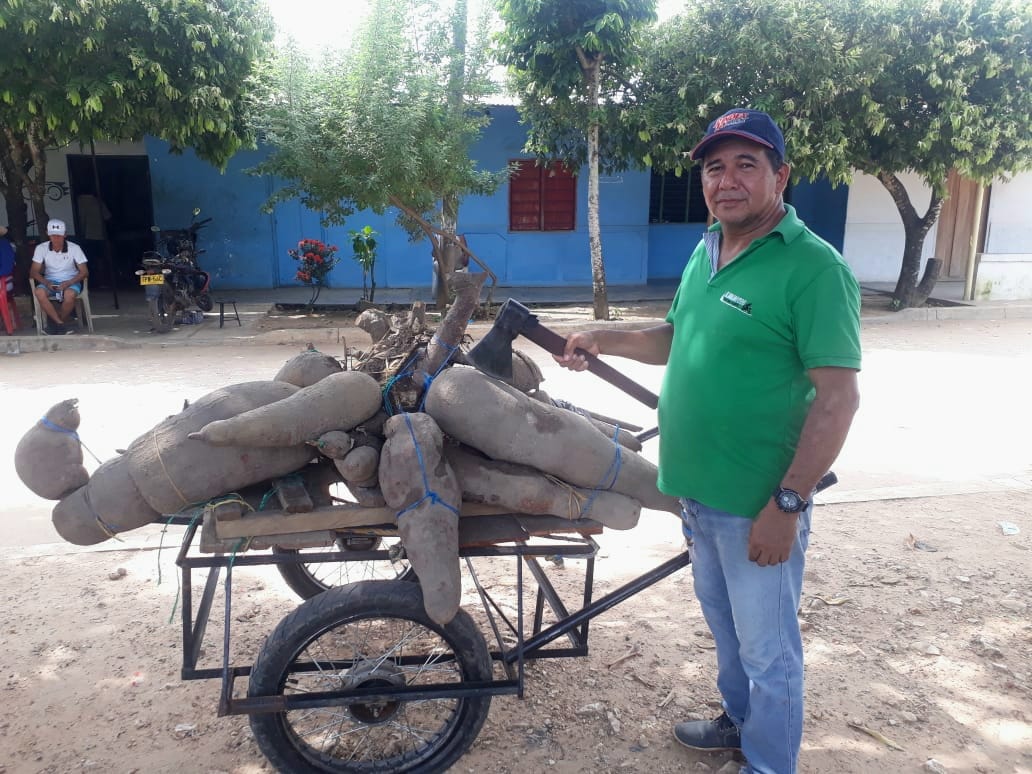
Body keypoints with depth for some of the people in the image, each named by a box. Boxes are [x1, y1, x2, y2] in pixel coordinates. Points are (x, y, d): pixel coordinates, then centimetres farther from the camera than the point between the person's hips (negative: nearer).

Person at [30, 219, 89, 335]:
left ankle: (54, 324, -11)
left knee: (69, 295, -36)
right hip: (50, 281, 2)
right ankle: (61, 325, -24)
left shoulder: (74, 248, -9)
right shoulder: (41, 248, -4)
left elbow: (84, 272, -9)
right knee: (39, 292, -32)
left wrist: (68, 283, -24)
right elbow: (34, 271, -3)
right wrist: (46, 283, -23)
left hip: (70, 282, -2)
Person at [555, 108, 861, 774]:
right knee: (727, 627, 27)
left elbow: (839, 396, -21)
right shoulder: (705, 253, 7)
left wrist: (787, 504, -23)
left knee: (767, 650, 11)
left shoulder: (813, 268, -18)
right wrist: (606, 339, 4)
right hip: (698, 490, 8)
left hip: (759, 505, -8)